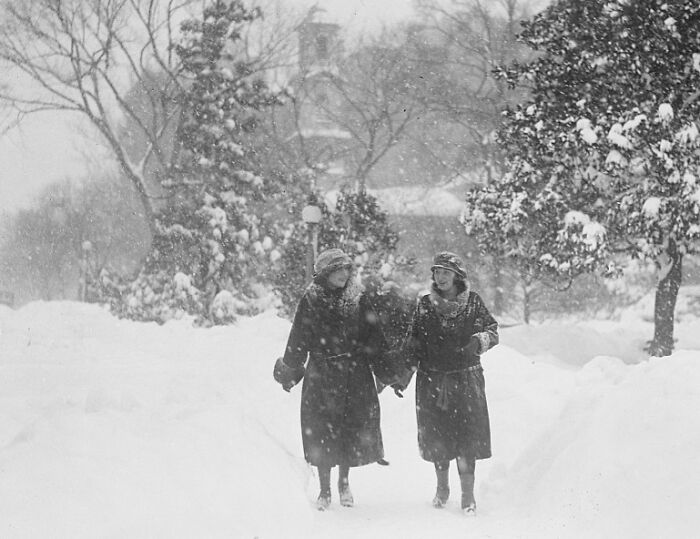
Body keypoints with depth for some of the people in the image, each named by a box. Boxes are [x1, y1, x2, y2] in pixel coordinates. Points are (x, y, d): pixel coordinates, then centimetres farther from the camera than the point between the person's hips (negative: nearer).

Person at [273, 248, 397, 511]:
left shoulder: (358, 299, 2)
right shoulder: (310, 301, -2)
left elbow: (374, 341, 5)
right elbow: (298, 342, 3)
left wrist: (387, 372, 3)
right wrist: (289, 371, 3)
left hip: (356, 375, 1)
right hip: (321, 376, -1)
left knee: (353, 428, 4)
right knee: (322, 431, 0)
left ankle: (344, 482, 25)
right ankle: (324, 490, 12)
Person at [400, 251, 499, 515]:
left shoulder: (473, 302, 1)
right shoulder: (425, 304, 4)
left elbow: (492, 330, 4)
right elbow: (413, 342, 8)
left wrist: (478, 340, -17)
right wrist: (407, 371, -1)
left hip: (466, 378, -2)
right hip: (432, 380, 2)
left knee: (467, 436, -7)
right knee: (436, 436, 6)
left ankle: (468, 496, -2)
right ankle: (442, 488, 25)